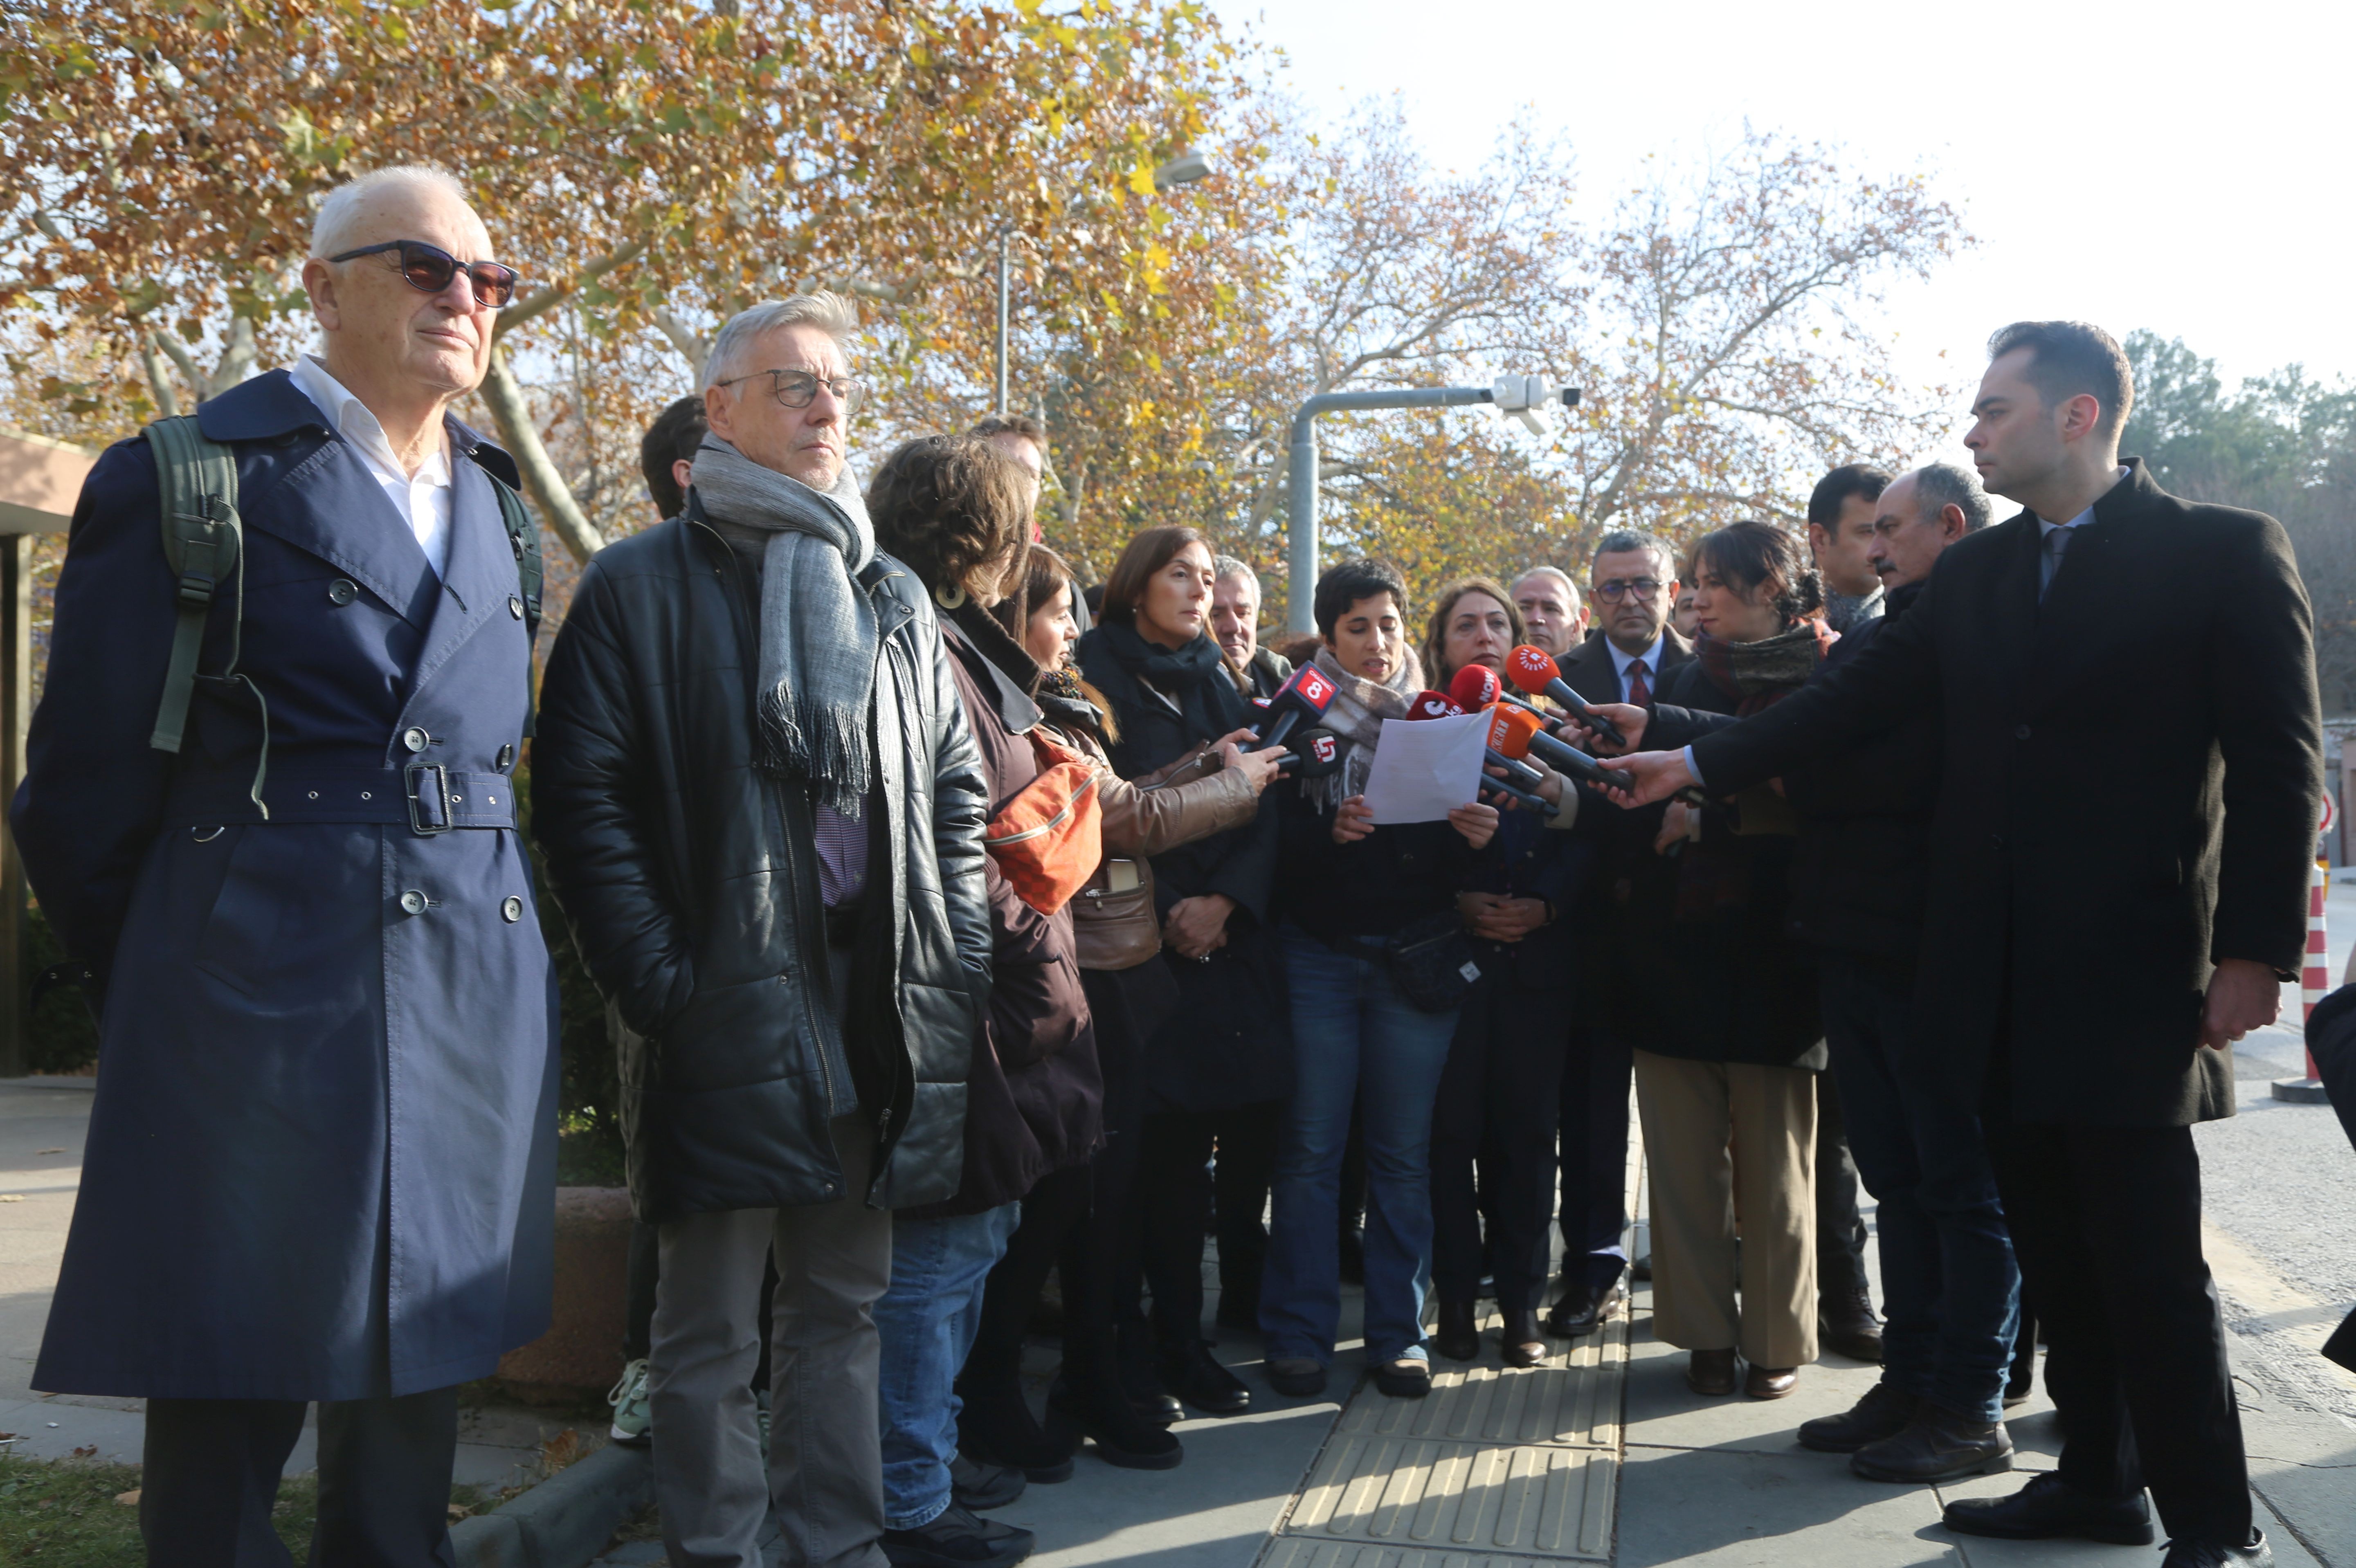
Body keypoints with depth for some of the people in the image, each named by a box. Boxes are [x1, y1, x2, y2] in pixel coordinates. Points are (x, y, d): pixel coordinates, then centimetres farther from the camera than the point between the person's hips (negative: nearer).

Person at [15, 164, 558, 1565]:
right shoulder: (193, 481, -3)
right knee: (231, 1396, 5)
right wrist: (165, 982, 6)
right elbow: (85, 787, -1)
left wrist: (481, 920, 15)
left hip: (477, 1013, 5)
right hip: (260, 1008, -5)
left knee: (418, 1381, 14)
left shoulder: (499, 505, 14)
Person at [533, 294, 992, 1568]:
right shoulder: (641, 584, -1)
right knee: (711, 1327, 5)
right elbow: (582, 797, -7)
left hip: (879, 1016, 5)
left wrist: (956, 960, 6)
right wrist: (658, 983, -13)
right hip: (722, 1017, -5)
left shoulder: (894, 598, 15)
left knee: (845, 1303, 14)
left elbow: (957, 790, 16)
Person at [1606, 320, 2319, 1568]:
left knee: (2149, 1263, -2)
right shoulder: (1974, 574, 12)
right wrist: (1698, 764, 4)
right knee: (2054, 1251, 13)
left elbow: (2278, 765, -7)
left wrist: (2257, 952, -12)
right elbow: (1856, 699, 10)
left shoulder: (2224, 553, -4)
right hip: (1997, 982, 6)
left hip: (2131, 976, -6)